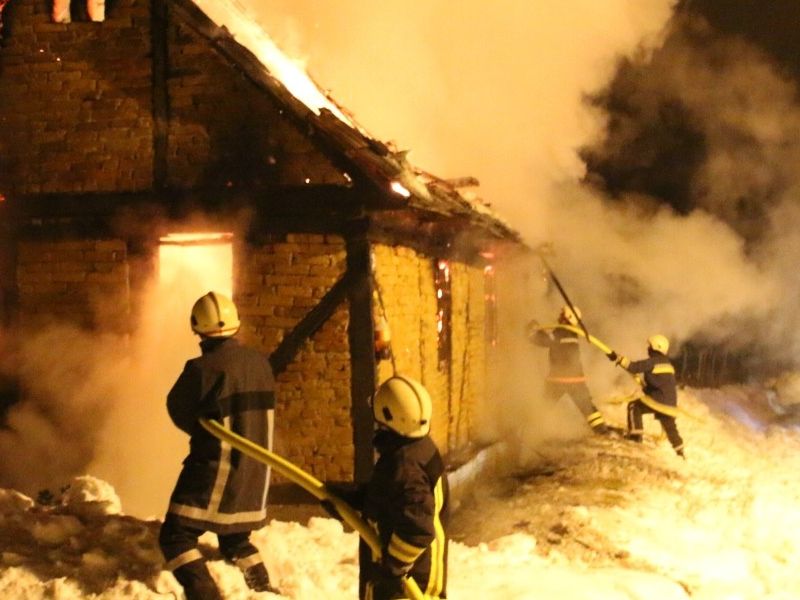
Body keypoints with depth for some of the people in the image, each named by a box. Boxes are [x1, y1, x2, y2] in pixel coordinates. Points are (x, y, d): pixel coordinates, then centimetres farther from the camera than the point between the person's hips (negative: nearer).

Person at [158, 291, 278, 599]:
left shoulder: (202, 368, -19)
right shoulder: (260, 363, 0)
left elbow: (178, 409, -4)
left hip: (214, 469, -7)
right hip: (254, 472, 7)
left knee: (176, 536, 1)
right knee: (236, 540, 25)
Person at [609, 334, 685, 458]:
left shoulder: (652, 362, -8)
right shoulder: (667, 363, 19)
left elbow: (634, 367, -17)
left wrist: (618, 359, -14)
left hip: (658, 400, -8)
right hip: (671, 401, 8)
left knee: (634, 406, 3)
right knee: (669, 424, 23)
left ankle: (636, 433, -3)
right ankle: (680, 450, 30)